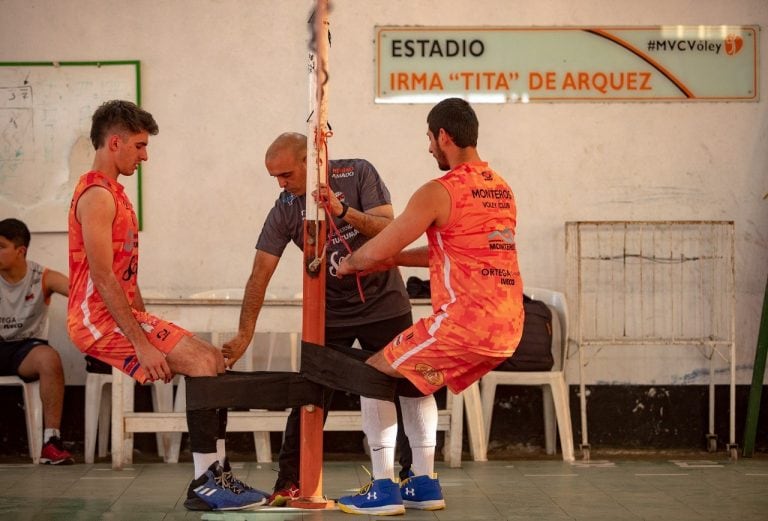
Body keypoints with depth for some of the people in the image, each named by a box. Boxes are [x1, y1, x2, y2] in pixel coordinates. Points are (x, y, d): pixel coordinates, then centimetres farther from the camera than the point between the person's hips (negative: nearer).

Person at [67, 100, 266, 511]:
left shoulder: (115, 194, 19)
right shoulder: (96, 196, -14)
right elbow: (103, 278, -22)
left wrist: (150, 329, 11)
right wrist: (142, 344, -24)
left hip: (125, 313, 10)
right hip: (100, 320, -10)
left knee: (214, 360, 6)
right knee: (203, 365, -18)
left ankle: (215, 476, 4)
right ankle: (204, 485, -14)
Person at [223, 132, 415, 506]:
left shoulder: (357, 174, -11)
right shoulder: (285, 210, -8)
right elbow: (261, 273, -10)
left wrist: (343, 212, -35)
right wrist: (244, 334, -16)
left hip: (385, 304, -1)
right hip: (330, 313, 1)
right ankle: (290, 482, -1)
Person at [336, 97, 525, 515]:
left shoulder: (439, 192, -9)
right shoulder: (501, 190, 16)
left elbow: (376, 250, -8)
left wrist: (349, 264, 13)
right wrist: (397, 259, 28)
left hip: (464, 321, -8)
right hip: (507, 327, 8)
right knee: (416, 380, 28)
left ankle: (383, 489, 4)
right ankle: (424, 484, 24)